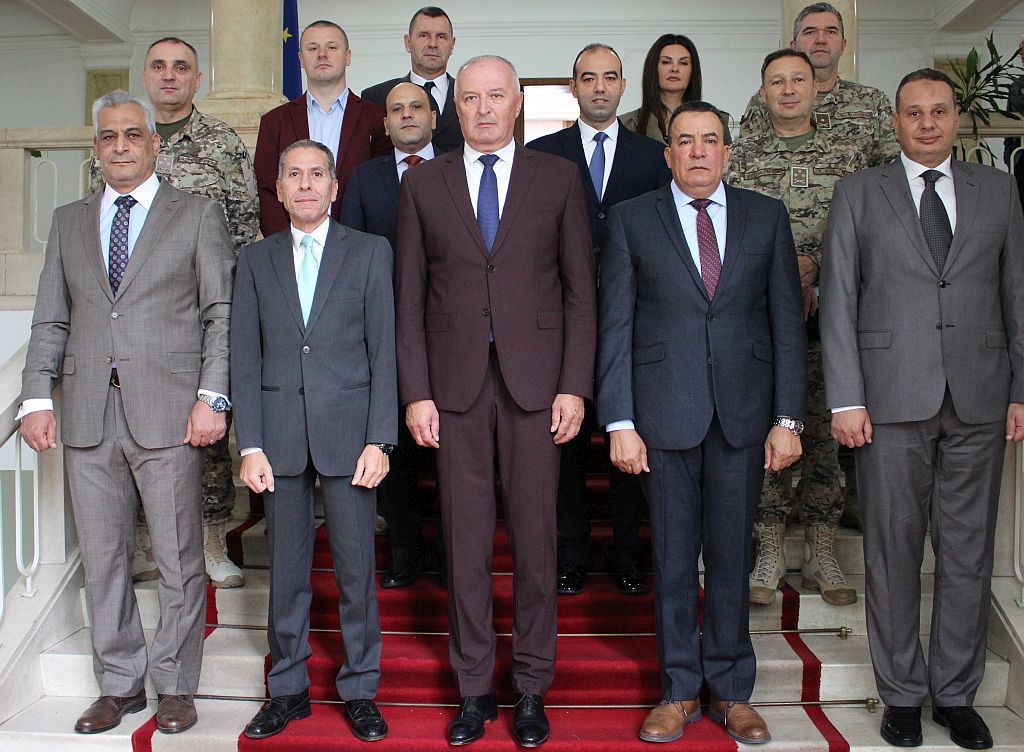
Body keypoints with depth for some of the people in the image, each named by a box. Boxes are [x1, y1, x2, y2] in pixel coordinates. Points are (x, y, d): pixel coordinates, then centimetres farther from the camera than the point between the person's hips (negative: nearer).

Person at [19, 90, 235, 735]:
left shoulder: (199, 215, 6)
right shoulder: (69, 222, 17)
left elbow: (222, 314, -1)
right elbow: (51, 320, 15)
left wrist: (212, 398, -10)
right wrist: (37, 398, 4)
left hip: (168, 414, -3)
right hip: (89, 416, 4)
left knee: (179, 560, 2)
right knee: (102, 559, 9)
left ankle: (177, 686, 17)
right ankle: (120, 684, 24)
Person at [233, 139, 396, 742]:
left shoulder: (370, 252, 5)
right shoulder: (256, 260, 11)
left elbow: (384, 352, 0)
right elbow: (245, 358, 7)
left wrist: (379, 441, -7)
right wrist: (250, 445, -2)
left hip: (348, 429, -2)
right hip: (280, 433, 2)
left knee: (357, 567, 3)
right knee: (287, 569, 9)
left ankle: (360, 691, 18)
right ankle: (289, 688, 24)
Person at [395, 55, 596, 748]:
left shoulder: (558, 177, 6)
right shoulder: (423, 183, 9)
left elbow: (581, 290, 3)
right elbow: (410, 295, 6)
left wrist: (575, 386, -4)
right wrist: (416, 392, -1)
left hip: (534, 378, -1)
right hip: (456, 381, 1)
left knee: (535, 534, 5)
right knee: (465, 539, 6)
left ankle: (532, 686, 19)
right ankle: (475, 686, 20)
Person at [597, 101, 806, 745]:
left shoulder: (767, 216, 8)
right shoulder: (632, 219, 4)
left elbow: (788, 321, 5)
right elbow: (615, 326, 1)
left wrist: (789, 418, -2)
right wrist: (620, 421, -6)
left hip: (744, 413, 1)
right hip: (665, 412, -1)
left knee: (732, 555, 8)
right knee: (674, 557, 6)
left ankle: (731, 691, 23)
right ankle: (681, 690, 21)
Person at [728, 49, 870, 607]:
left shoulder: (847, 155, 9)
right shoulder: (739, 157, 8)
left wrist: (814, 267, -9)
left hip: (827, 313, 1)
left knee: (823, 429, 3)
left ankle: (821, 554, 13)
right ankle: (770, 552, 11)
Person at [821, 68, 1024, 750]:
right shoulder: (860, 193, 6)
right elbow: (838, 301, 1)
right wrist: (846, 399, -7)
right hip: (893, 399, -2)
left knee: (968, 553, 7)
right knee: (894, 552, 4)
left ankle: (956, 693, 22)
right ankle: (902, 694, 18)